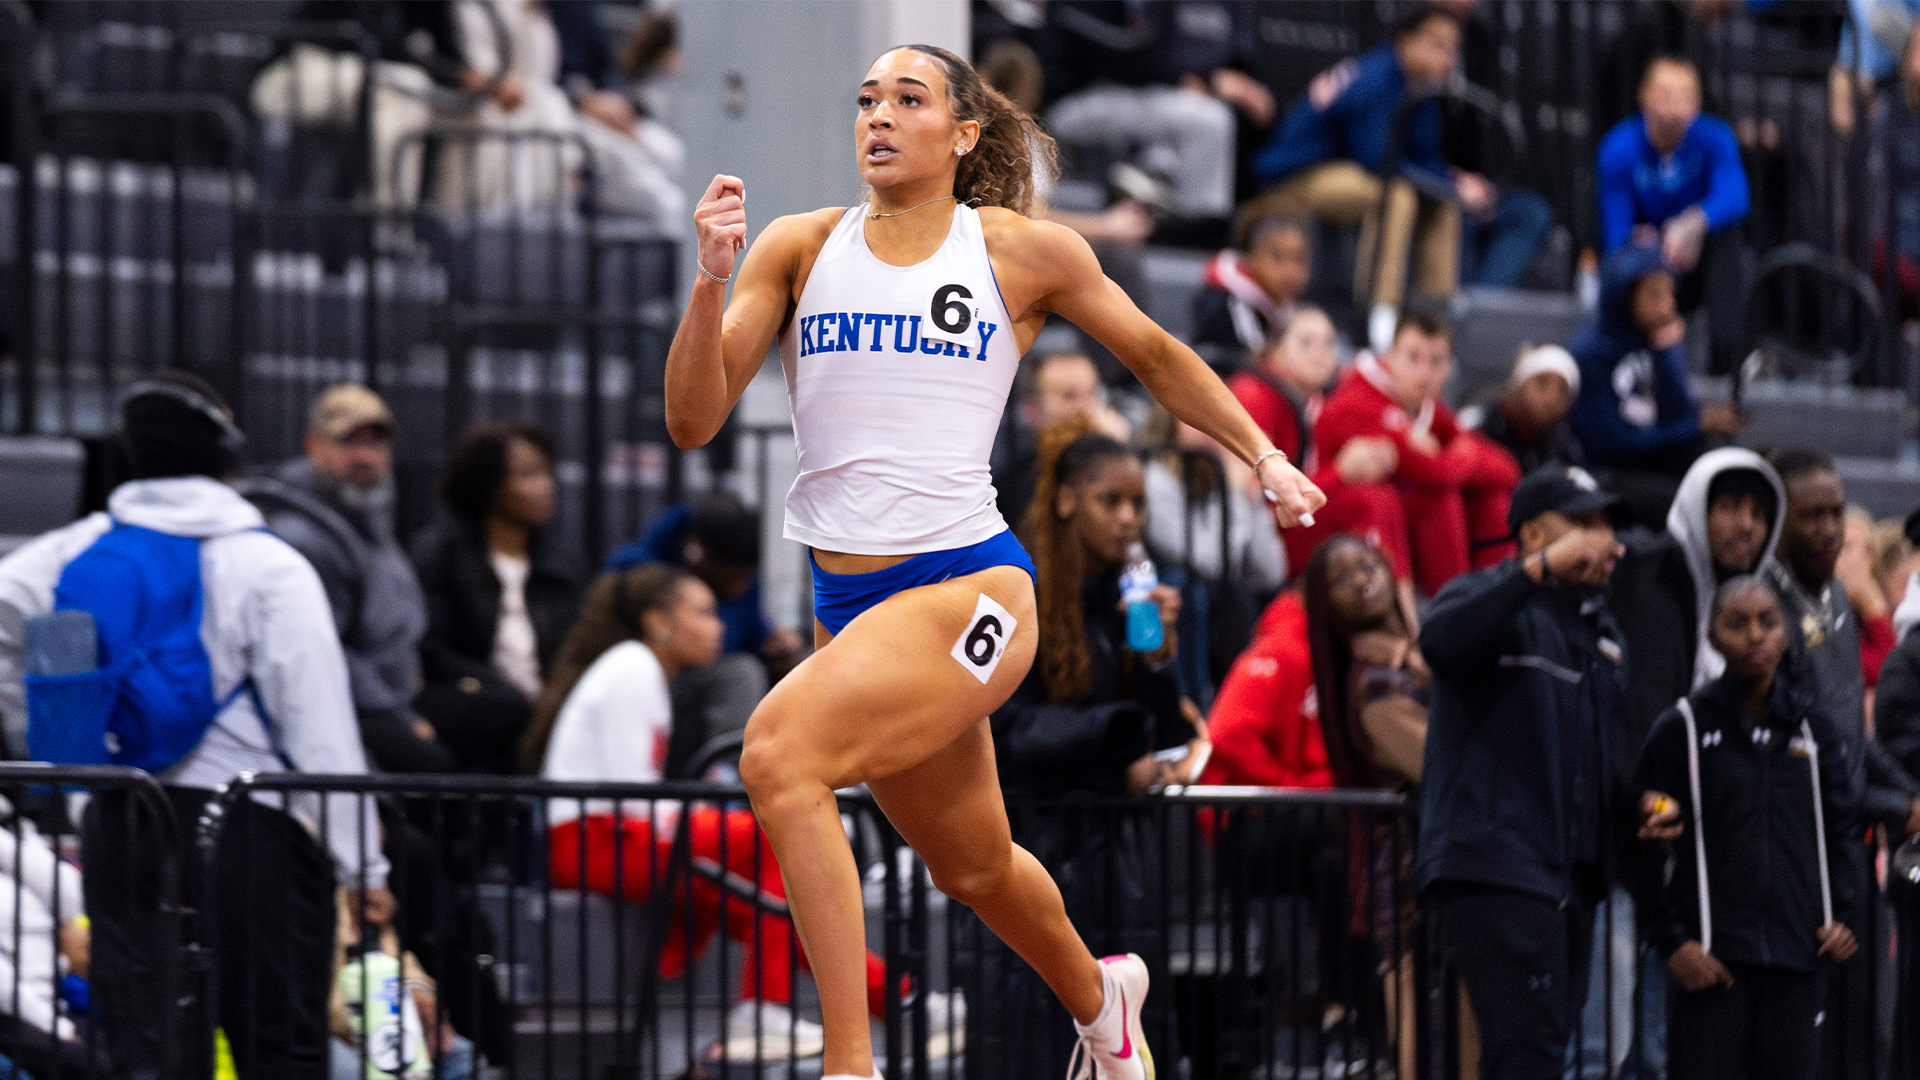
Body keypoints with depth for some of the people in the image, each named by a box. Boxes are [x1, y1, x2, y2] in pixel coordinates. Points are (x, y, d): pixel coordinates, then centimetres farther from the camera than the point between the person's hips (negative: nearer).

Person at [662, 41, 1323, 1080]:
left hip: (969, 586, -5)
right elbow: (692, 419, -2)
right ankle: (1097, 996, 53)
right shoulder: (801, 247, 5)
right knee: (975, 867, 20)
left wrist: (1262, 454, 19)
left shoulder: (1026, 253, 1)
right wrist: (712, 278, -16)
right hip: (850, 603, 5)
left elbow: (1154, 354, 18)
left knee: (780, 751, -29)